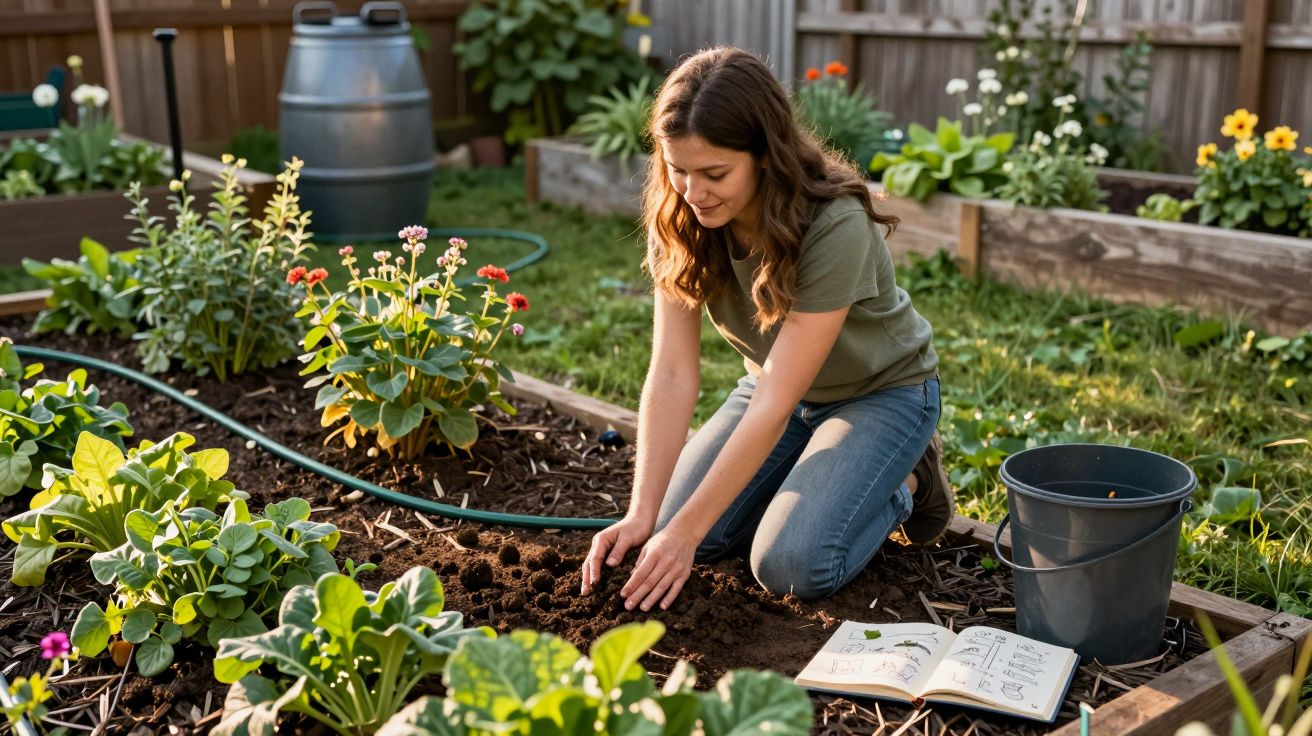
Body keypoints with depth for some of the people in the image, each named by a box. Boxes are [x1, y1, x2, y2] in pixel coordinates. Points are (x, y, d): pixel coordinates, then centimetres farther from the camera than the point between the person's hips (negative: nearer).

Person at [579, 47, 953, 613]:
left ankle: (904, 483, 6)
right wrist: (641, 516, -30)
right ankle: (814, 475, 15)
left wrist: (685, 531, -35)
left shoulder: (837, 227, -35)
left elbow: (775, 404, -34)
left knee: (790, 564, -23)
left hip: (881, 392, -5)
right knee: (668, 532, -8)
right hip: (776, 386, 5)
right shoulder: (679, 219, -18)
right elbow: (672, 374, -21)